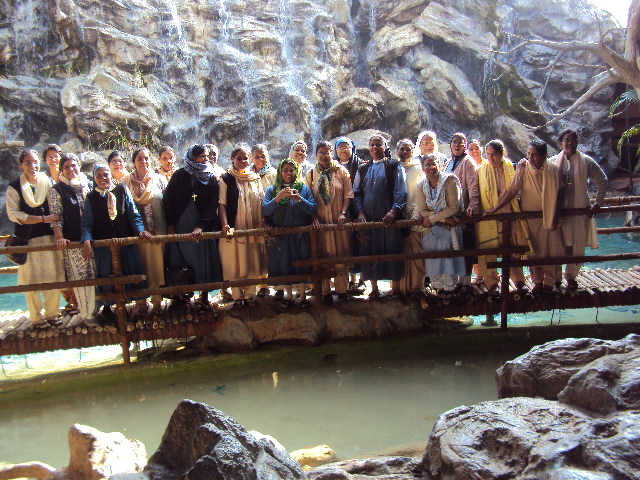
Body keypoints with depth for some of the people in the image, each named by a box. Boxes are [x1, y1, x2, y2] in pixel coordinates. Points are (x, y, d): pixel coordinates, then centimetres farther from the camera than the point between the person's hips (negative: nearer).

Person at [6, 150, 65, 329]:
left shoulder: (48, 183, 9)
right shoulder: (14, 187, 0)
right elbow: (13, 214, -7)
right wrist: (43, 218, -14)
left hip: (49, 236, 3)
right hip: (27, 238, -2)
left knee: (53, 277, 3)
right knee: (31, 280, 1)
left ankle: (52, 314, 16)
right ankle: (36, 317, 12)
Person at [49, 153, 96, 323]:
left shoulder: (89, 185, 11)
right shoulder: (57, 190, 0)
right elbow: (56, 216, -5)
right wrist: (59, 238, -16)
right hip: (72, 240, -4)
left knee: (96, 275, 7)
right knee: (80, 277, -1)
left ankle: (97, 308, 20)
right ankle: (87, 313, 7)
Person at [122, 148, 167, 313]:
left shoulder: (159, 179, 7)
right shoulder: (126, 180, 6)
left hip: (157, 230, 0)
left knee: (157, 263, 3)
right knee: (141, 264, 2)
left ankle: (157, 300, 14)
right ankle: (141, 301, 12)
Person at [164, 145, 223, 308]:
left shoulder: (211, 179, 4)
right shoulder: (180, 175, 2)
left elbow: (212, 206, -3)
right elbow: (168, 200, 2)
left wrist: (201, 226, -15)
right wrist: (170, 225, -4)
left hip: (203, 228, 0)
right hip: (179, 227, 0)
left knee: (204, 262, 1)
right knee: (179, 261, 3)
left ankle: (204, 295, 12)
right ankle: (181, 293, 16)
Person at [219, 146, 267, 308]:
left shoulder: (256, 179, 11)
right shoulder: (225, 179, -1)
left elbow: (262, 202, 14)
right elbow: (221, 204, -6)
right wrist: (225, 224, -19)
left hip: (253, 229, 4)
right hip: (234, 229, -3)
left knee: (252, 264, 8)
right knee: (235, 264, 3)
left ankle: (249, 294, 20)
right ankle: (237, 297, 15)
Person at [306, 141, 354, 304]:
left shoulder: (341, 171, 5)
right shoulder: (311, 174, 8)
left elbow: (348, 195, 2)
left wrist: (343, 213, -12)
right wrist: (314, 217, -7)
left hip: (339, 220, 0)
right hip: (320, 220, 1)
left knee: (340, 254, 2)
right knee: (323, 255, 3)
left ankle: (341, 289, 12)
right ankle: (325, 291, 10)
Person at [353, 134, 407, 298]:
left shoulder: (395, 167, 6)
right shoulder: (362, 169, 16)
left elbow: (400, 191, -3)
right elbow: (357, 192, 12)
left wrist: (393, 211, -16)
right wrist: (360, 212, -3)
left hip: (389, 217, -3)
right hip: (368, 217, 3)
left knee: (392, 250, -1)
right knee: (370, 251, 3)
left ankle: (395, 288, 8)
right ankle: (374, 288, 13)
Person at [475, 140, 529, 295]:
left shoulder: (509, 167, 7)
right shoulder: (481, 170, 1)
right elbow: (477, 193, 0)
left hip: (508, 213, 2)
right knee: (489, 250, -2)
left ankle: (518, 280, 19)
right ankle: (492, 283, 9)